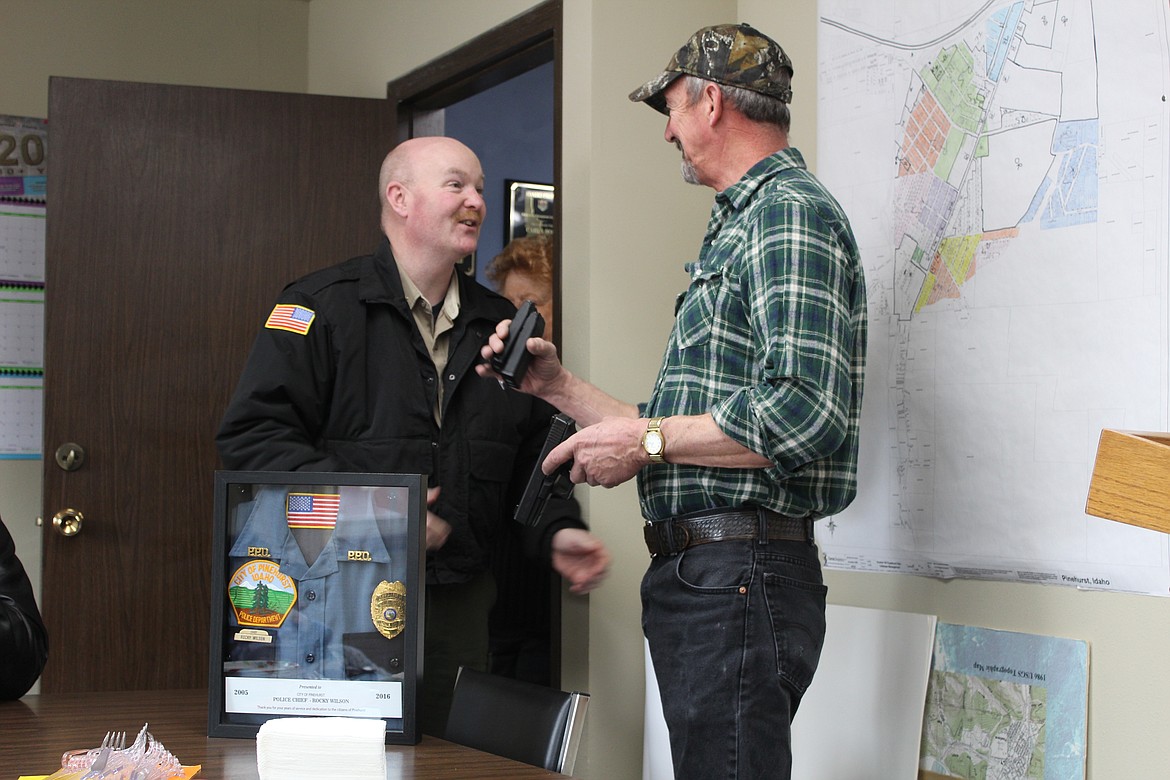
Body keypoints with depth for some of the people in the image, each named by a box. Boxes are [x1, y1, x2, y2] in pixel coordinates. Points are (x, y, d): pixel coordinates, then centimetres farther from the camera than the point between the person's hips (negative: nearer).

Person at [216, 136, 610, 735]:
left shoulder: (500, 326, 15)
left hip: (459, 613, 5)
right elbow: (252, 435, -11)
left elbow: (532, 455, 21)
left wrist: (555, 532, 2)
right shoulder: (321, 308, -3)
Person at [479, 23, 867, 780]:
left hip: (742, 575, -10)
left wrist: (645, 439, -14)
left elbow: (805, 413, -23)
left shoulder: (791, 211, -10)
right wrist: (558, 385, 22)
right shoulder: (737, 227, 22)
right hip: (691, 573, 10)